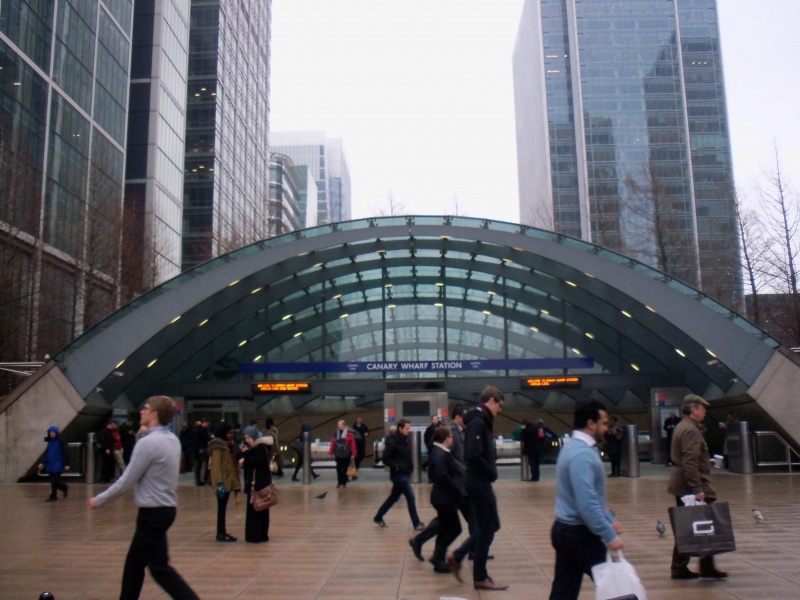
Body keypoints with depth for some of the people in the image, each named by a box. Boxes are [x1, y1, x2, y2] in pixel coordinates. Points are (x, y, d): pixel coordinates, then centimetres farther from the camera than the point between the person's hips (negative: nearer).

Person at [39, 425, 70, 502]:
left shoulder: (61, 442, -9)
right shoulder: (50, 442, 11)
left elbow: (66, 453, -11)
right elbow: (47, 453, 20)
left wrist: (67, 464, -15)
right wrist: (43, 463, 15)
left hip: (58, 464, -7)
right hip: (50, 464, 7)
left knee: (54, 481, -6)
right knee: (52, 480, 8)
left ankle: (53, 496, 3)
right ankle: (65, 488, 28)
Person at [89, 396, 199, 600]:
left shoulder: (148, 443, -20)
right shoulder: (173, 440, 7)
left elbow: (126, 481, -15)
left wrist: (99, 500, -3)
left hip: (153, 512, -9)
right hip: (166, 507, 9)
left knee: (159, 568, -2)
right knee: (134, 562, 19)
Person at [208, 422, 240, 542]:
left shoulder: (228, 445, 15)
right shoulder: (218, 446, -11)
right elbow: (216, 466, -17)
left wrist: (236, 481, 14)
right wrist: (219, 483, -23)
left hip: (229, 480, 8)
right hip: (222, 482, -8)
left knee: (223, 508, 12)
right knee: (221, 508, -3)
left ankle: (222, 532, 17)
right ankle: (221, 533, 2)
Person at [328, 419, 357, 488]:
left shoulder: (349, 433, -7)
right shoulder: (336, 433, 5)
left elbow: (352, 443, -8)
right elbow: (333, 443, 5)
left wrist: (353, 454, -11)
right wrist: (330, 453, 3)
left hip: (346, 455, -3)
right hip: (338, 454, 3)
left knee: (345, 469, 5)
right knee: (339, 469, 6)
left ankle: (344, 483, 15)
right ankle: (339, 482, 18)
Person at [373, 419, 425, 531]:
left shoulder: (407, 440, 7)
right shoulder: (393, 442, -17)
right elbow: (385, 459, -16)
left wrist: (410, 467, 6)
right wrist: (396, 466, -21)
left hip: (406, 474, 8)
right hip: (398, 474, -8)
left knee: (394, 497, 17)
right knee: (411, 498, -7)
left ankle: (378, 517, 31)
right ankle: (417, 523, 3)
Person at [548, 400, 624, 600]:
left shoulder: (574, 447, 12)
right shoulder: (582, 455, -21)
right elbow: (587, 504, -27)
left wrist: (610, 520, 18)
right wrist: (609, 536, -23)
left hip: (565, 530, 10)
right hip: (579, 534, -9)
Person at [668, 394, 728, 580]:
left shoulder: (682, 427, 16)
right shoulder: (690, 430, -17)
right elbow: (690, 463, -25)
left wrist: (705, 461, 25)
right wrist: (697, 489, -27)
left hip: (682, 487, 10)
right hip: (691, 486, -10)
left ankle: (679, 568, 14)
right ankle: (707, 568, 7)